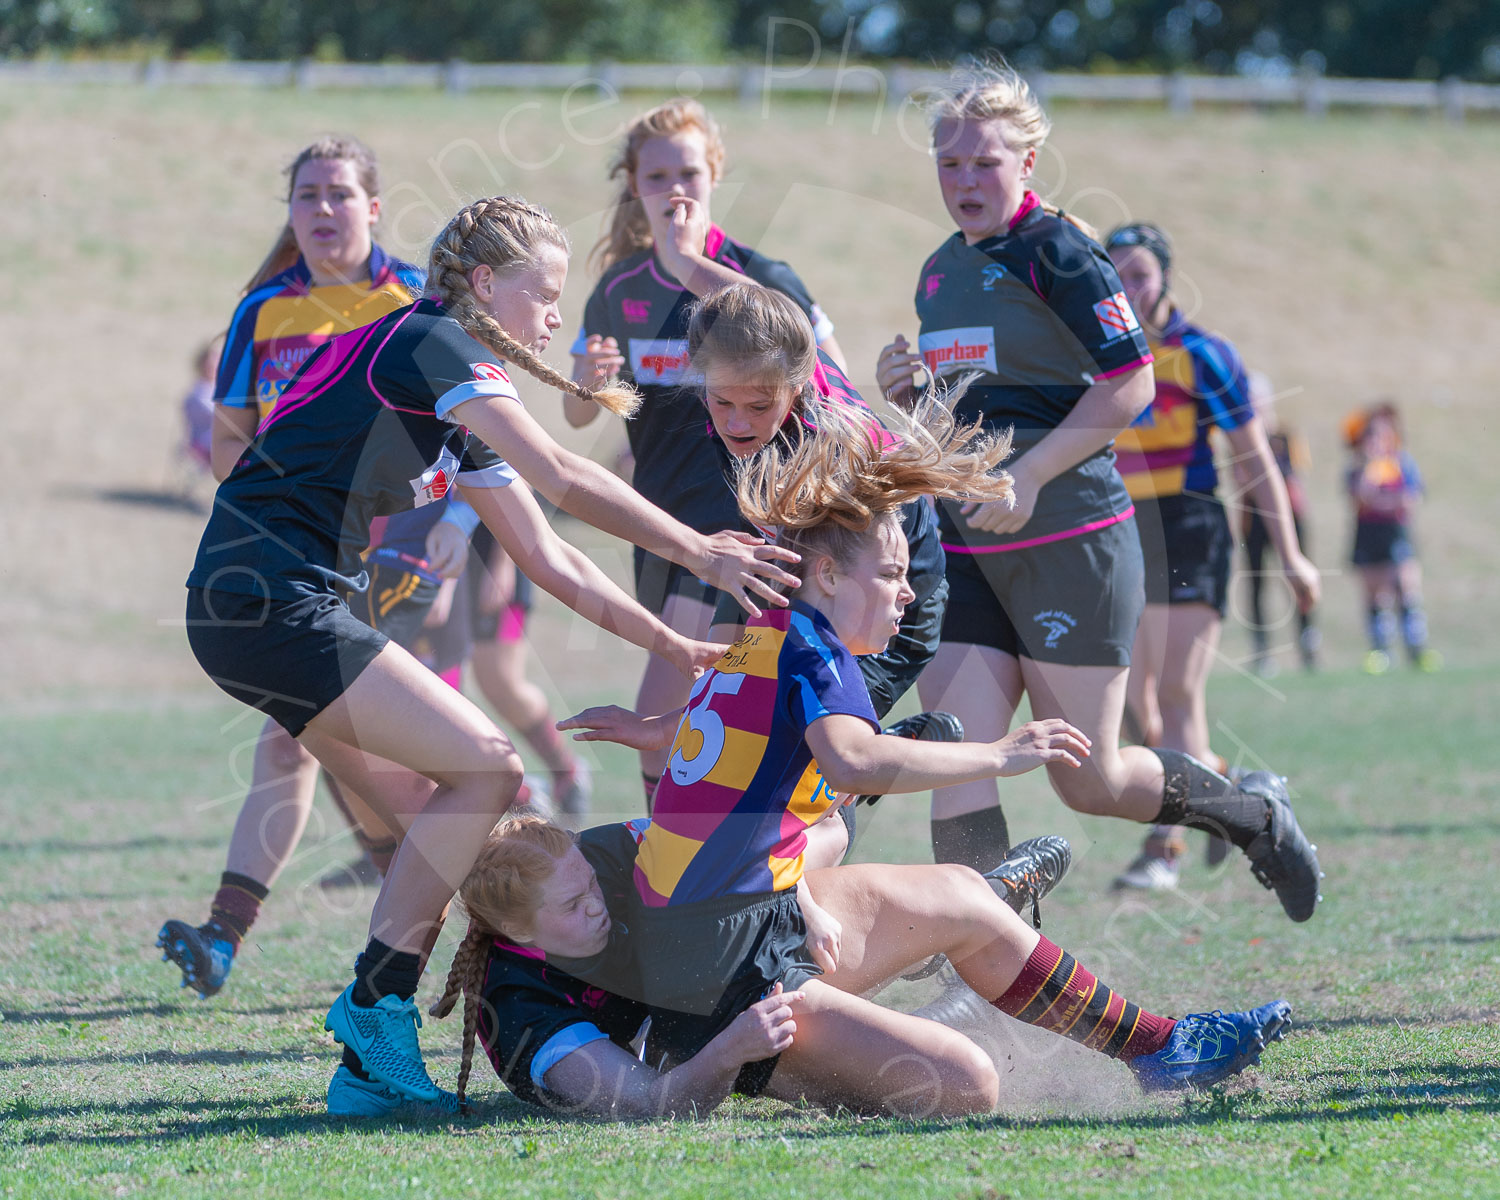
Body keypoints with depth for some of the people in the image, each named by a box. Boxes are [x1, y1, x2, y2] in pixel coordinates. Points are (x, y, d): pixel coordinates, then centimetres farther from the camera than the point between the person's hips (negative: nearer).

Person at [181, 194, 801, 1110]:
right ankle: (377, 1003, -11)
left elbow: (547, 557, 23)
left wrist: (672, 645, 18)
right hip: (269, 598, -10)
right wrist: (700, 553, -18)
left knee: (438, 809, 8)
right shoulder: (428, 344, -8)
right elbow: (562, 476, -19)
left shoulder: (455, 408, 21)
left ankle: (371, 1060, 5)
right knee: (485, 767, -11)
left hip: (269, 609, 10)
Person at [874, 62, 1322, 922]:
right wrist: (910, 391, 3)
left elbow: (1130, 384, -14)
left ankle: (1254, 814, 25)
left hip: (1071, 541, -7)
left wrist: (1029, 474, -19)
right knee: (956, 768, -7)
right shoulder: (940, 272, 14)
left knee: (1090, 779, -1)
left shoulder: (1057, 253, -9)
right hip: (967, 552, 7)